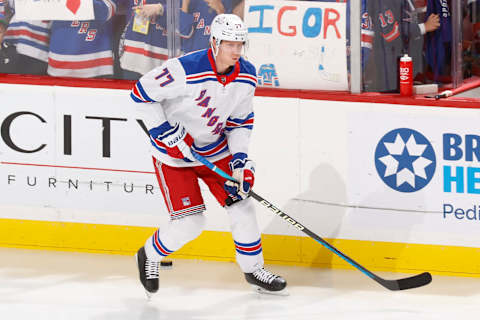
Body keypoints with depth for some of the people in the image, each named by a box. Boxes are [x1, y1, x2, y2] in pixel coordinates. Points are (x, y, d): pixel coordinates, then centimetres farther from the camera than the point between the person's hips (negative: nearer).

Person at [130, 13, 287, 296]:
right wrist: (167, 132, -21)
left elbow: (241, 122, 2)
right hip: (174, 154, -6)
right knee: (189, 224, -8)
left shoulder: (247, 76, -10)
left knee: (241, 204, 3)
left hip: (215, 150, 6)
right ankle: (150, 256, 21)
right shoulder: (186, 71, -30)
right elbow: (142, 93, -21)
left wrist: (240, 162, -9)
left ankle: (253, 268, 22)